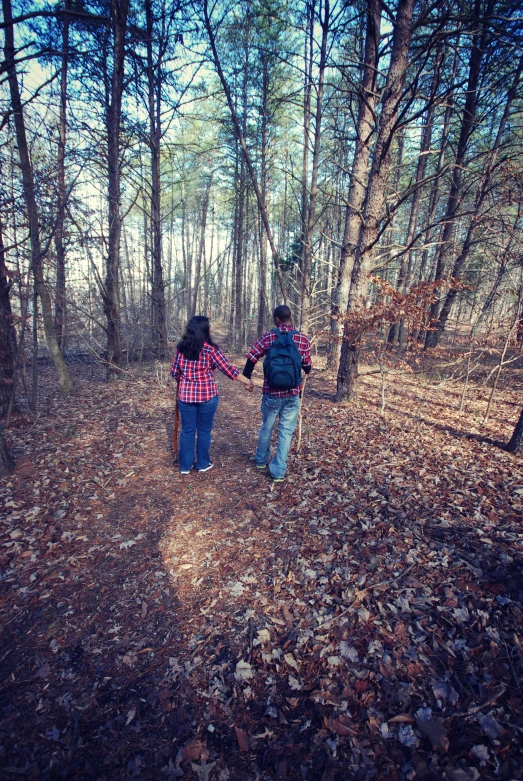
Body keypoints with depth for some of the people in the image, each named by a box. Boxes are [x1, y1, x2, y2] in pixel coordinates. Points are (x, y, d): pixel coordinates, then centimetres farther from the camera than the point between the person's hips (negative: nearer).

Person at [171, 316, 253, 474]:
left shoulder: (181, 348, 2)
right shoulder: (211, 349, -10)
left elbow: (174, 373, 8)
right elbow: (228, 369, -10)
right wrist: (247, 381, -1)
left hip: (185, 395, 3)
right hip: (207, 396, -3)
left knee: (187, 431, 12)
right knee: (204, 431, 12)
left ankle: (185, 465, 22)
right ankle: (203, 464, 25)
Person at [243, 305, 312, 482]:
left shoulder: (268, 337, -4)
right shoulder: (303, 339, -3)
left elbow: (251, 358, -9)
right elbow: (307, 367, 4)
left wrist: (246, 378, 6)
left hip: (271, 392, 1)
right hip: (292, 393, 0)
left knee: (266, 427, 19)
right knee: (286, 431, 8)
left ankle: (261, 460, 39)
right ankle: (278, 470, 11)